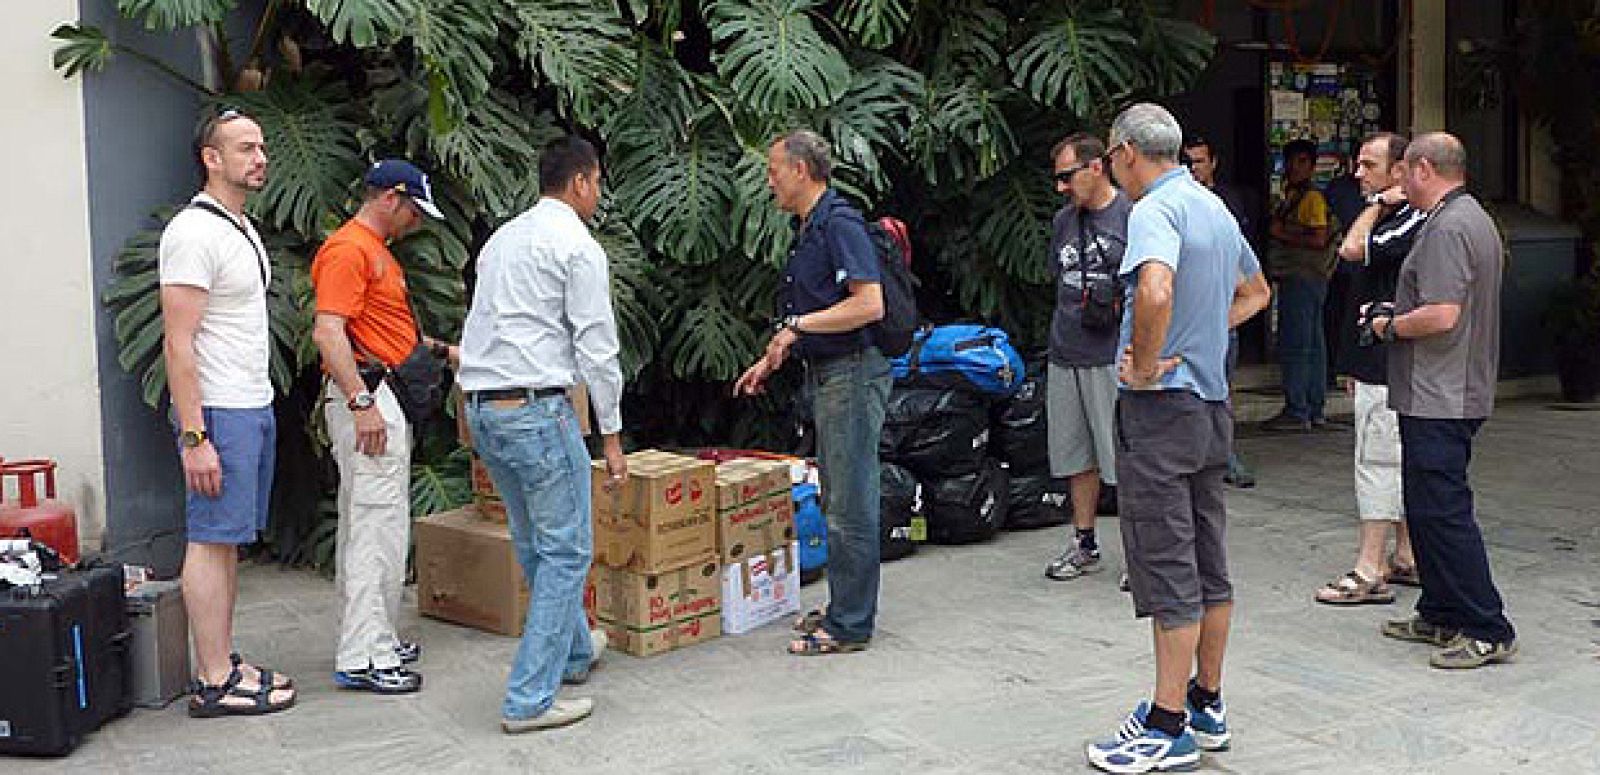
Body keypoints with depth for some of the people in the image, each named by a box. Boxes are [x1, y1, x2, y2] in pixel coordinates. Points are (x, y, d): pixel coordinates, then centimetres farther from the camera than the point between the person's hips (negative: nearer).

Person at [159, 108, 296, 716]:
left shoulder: (242, 228, 17)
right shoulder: (193, 233, -15)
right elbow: (179, 343, -19)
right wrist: (193, 437, -23)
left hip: (254, 407, 10)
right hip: (218, 413, -10)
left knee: (228, 540, 13)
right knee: (211, 540, -5)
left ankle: (224, 664, 20)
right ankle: (215, 684, 0)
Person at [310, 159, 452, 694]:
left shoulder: (378, 250, 20)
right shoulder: (348, 249, -13)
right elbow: (328, 332, -22)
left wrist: (441, 350, 28)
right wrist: (361, 403, -27)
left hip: (385, 399, 11)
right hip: (366, 397, -11)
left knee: (369, 524, 15)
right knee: (375, 526, -10)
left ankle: (372, 637, 24)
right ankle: (363, 658, -7)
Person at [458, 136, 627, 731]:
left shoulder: (500, 239, 17)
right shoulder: (578, 246, -7)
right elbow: (597, 347, -10)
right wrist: (611, 435, -5)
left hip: (480, 408, 9)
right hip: (537, 408, -9)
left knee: (535, 545, 21)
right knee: (567, 551, -1)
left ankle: (575, 651, 40)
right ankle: (530, 699, -1)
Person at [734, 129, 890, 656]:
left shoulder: (840, 224, -15)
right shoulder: (806, 229, 16)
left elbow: (869, 304, -25)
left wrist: (798, 325, -20)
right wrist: (771, 359, 21)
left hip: (853, 373, -11)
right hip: (826, 375, 11)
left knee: (851, 507, -5)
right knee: (837, 503, 16)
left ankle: (850, 626, 1)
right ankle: (844, 608, 25)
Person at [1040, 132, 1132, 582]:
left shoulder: (1132, 216, -6)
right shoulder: (1064, 220, 15)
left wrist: (1120, 303, -17)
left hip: (1114, 357, -7)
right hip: (1065, 356, 7)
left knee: (1125, 458, -3)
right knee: (1077, 457, 13)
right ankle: (1084, 545, 24)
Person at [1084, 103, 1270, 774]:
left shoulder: (1154, 209, -15)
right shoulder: (1214, 206, 14)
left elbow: (1155, 291, -36)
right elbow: (1255, 293, 28)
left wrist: (1144, 364, -21)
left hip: (1161, 408, -9)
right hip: (1213, 403, 9)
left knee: (1166, 568, -4)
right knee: (1209, 563, 14)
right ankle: (1207, 705, 25)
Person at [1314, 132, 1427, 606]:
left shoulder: (1413, 221, -15)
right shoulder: (1386, 219, 16)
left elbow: (1352, 249, -29)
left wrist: (1379, 203, -14)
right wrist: (1356, 364, 22)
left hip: (1389, 368, -10)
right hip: (1375, 363, 10)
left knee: (1377, 461, -7)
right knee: (1399, 463, 14)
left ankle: (1369, 573, -3)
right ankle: (1407, 560, 22)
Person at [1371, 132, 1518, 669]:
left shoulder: (1447, 228, -17)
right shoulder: (1475, 218, 17)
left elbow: (1441, 316, -25)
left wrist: (1390, 326, -10)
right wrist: (1400, 317, 16)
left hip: (1439, 399, -11)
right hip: (1453, 395, 11)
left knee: (1442, 510, -7)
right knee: (1426, 507, 17)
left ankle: (1488, 632, -2)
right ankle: (1441, 615, 26)